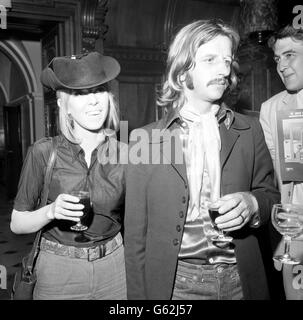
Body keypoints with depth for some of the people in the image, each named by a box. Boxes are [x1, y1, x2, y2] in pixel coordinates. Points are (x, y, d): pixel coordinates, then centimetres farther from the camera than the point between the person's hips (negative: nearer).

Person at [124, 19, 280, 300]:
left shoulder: (249, 132, 1)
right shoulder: (145, 139, -5)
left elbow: (270, 194, 8)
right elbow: (135, 232, -2)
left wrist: (252, 204, -14)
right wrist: (138, 295, -4)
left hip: (240, 279, 2)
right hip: (173, 283, -2)